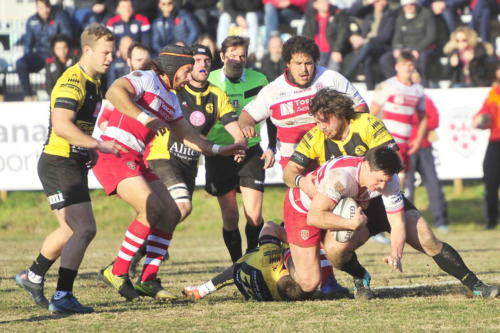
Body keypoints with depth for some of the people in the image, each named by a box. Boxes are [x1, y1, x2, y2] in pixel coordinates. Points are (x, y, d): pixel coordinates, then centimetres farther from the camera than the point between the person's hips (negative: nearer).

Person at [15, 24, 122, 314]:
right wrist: (99, 145, -30)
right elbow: (61, 124, -29)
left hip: (74, 166, 10)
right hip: (59, 166, -10)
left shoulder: (94, 83, 15)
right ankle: (62, 297, -14)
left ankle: (33, 276, 38)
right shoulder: (73, 81, -18)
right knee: (85, 229, -16)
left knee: (71, 229, 22)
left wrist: (91, 152, 14)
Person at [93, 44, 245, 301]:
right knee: (153, 209, -21)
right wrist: (144, 117, -31)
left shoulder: (171, 100, 22)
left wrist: (218, 150, 19)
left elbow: (187, 136, 28)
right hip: (115, 153, -10)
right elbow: (114, 92, -25)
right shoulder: (146, 79, -6)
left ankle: (148, 279, 5)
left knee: (171, 213, 2)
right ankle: (117, 272, -12)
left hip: (135, 161, 10)